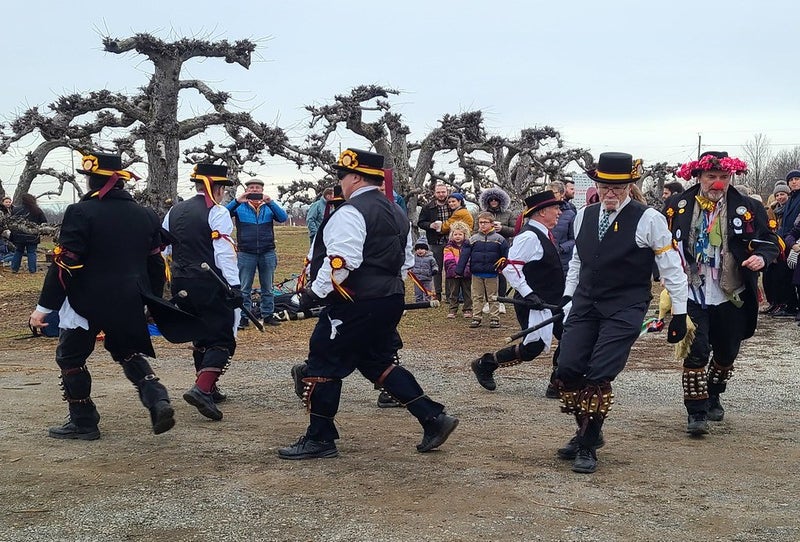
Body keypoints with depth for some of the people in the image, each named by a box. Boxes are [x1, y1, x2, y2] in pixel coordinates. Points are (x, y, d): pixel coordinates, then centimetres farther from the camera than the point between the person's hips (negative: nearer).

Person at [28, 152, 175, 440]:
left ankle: (83, 422, 16)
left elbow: (65, 264, -16)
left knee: (70, 358, 12)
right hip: (130, 304, 6)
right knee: (129, 352, 22)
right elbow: (156, 264, 11)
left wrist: (44, 306, -10)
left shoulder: (81, 213, -13)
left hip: (87, 302, -5)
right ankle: (157, 399, 0)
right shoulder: (145, 216, 6)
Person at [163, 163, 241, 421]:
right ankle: (202, 388, -22)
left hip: (181, 286, 7)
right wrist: (234, 286, -17)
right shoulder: (217, 213, -8)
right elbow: (225, 253, -16)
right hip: (210, 284, -7)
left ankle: (209, 389, 27)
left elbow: (161, 249, 16)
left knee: (200, 335, 21)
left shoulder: (174, 212, 13)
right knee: (222, 339, -4)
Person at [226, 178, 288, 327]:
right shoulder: (240, 207, 4)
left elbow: (283, 218, -8)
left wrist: (270, 202, -21)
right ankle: (243, 316, 6)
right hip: (246, 253, -2)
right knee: (244, 289, 2)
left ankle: (268, 314, 17)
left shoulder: (269, 206, 8)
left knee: (268, 288, 9)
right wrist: (237, 201, -25)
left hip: (267, 253, 2)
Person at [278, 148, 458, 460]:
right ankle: (433, 418, 13)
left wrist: (315, 293, -14)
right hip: (391, 300, 9)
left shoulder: (351, 213, -15)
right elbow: (406, 261, 19)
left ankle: (319, 439, 8)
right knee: (376, 363, 19)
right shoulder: (395, 213, 14)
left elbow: (341, 261, -23)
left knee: (324, 364, 2)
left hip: (356, 304, -9)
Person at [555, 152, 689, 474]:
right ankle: (587, 431, 19)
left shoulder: (648, 219, -8)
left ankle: (588, 446, 2)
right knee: (567, 370, -3)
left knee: (599, 375, -13)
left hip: (624, 309, -5)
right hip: (585, 304, 5)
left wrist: (679, 313, -2)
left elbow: (671, 268, -2)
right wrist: (568, 294, 14)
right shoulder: (584, 216, 6)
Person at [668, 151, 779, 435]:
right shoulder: (678, 206, -2)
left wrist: (762, 257, -17)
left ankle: (713, 397, 40)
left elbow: (770, 241, 5)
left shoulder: (748, 208, -3)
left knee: (726, 353, 16)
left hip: (731, 297, 2)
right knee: (696, 352, -8)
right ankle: (697, 411, 1)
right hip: (693, 295, -2)